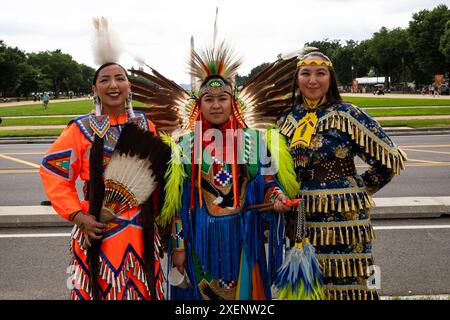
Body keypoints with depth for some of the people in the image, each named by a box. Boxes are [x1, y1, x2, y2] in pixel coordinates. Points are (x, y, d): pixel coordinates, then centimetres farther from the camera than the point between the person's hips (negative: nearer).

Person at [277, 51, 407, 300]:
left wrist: (359, 188, 1)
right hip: (298, 217, 5)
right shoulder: (287, 118, 8)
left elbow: (391, 158, -7)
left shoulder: (346, 115, -7)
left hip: (342, 218, -4)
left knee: (346, 284, 1)